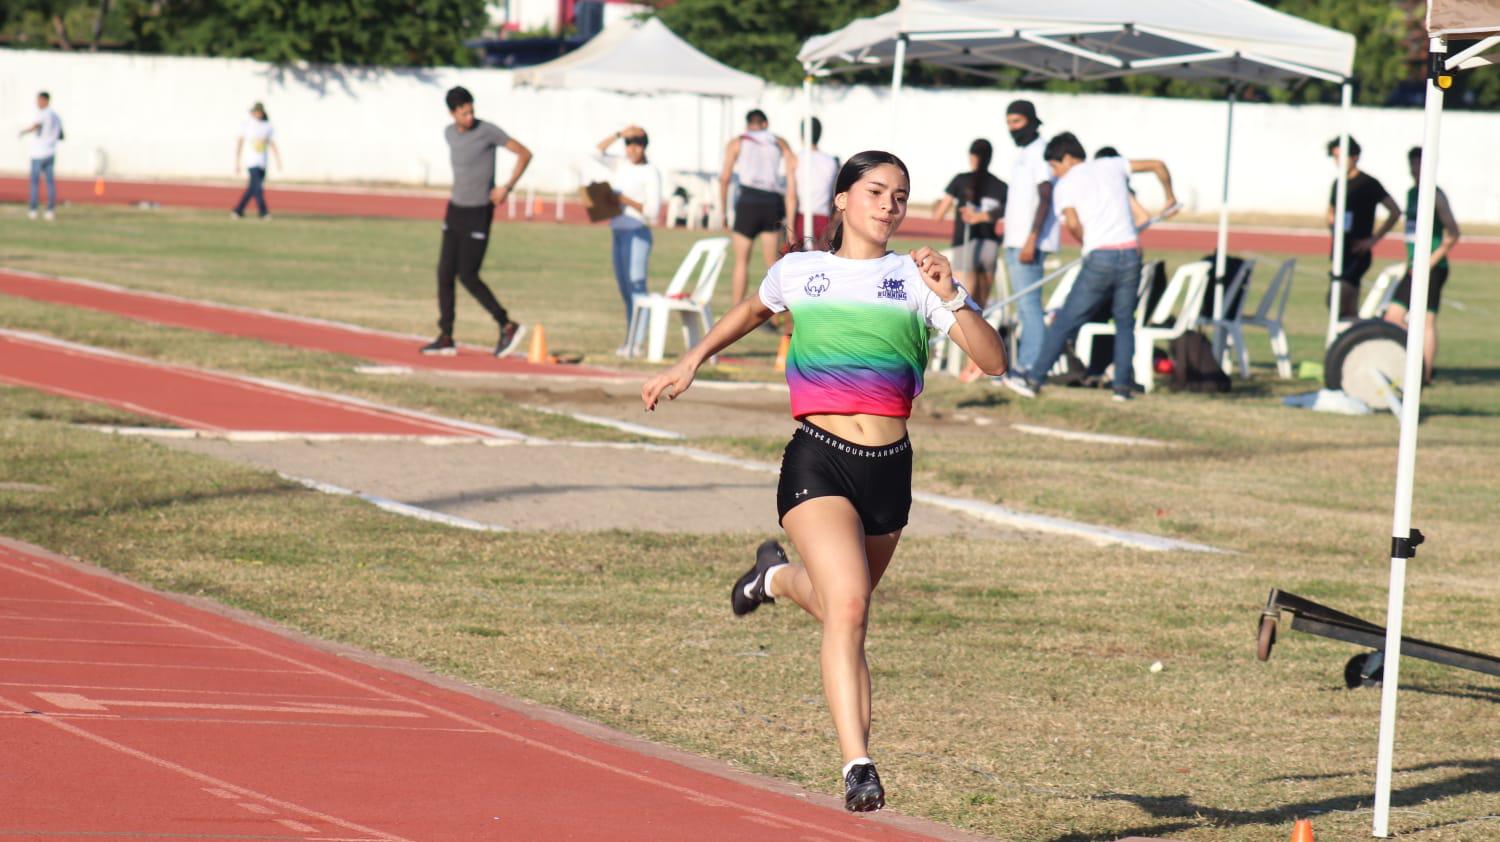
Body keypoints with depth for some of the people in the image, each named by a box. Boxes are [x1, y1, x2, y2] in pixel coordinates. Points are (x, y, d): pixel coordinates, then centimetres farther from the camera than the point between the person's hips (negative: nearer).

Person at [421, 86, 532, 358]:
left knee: (468, 276, -10)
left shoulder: (488, 131, -14)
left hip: (478, 213, -7)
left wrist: (507, 187, -16)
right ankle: (446, 338, 12)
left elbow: (524, 154, -9)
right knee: (444, 274, 5)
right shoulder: (449, 133, 7)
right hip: (455, 210, 7)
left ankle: (507, 326, 0)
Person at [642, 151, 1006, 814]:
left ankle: (778, 577, 55)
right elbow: (752, 311, 30)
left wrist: (951, 297, -19)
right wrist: (689, 363, 27)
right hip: (819, 462, -3)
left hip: (889, 468, 3)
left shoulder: (917, 279, 3)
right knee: (848, 610, -22)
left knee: (841, 605, 21)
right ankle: (858, 766, -22)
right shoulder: (799, 271, 6)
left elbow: (993, 360, -6)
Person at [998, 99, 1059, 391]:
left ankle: (1033, 366, -15)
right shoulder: (1022, 155, 19)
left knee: (1029, 304, -13)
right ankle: (1026, 365, 12)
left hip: (1030, 243, -10)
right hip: (1015, 243, 10)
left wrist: (1031, 240, -23)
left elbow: (1045, 198, -17)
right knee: (1025, 306, 10)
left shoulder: (1040, 152, -10)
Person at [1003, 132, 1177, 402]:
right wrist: (1170, 197, 33)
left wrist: (1090, 244, 9)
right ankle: (1123, 385, 5)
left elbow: (1073, 224, -10)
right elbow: (1157, 165, 18)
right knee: (1125, 323, 15)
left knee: (1065, 323, 4)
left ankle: (1034, 379, 4)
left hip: (1099, 258, -3)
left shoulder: (1065, 185, 5)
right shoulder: (1113, 166, 16)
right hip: (1131, 253, 3)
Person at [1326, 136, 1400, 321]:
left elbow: (1395, 211, -10)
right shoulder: (1338, 184, 13)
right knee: (1350, 311, 9)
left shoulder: (1368, 184, -9)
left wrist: (1374, 239, -13)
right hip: (1339, 250, 7)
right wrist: (1331, 221, 6)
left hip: (1357, 253, -7)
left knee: (1337, 299, -23)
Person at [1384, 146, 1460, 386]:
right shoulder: (1411, 194, 15)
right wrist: (1410, 262, 17)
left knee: (1427, 321, -7)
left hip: (1432, 269, -9)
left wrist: (1431, 261, -16)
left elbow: (1453, 233, -13)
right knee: (1393, 317, 6)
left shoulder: (1436, 195, -9)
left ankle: (1426, 374, -4)